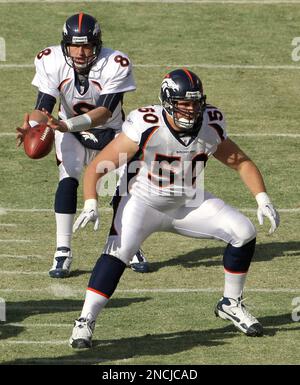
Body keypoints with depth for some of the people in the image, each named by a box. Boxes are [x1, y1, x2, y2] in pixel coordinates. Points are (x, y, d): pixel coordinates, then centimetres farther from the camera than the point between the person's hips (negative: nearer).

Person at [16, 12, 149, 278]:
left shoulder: (116, 65, -30)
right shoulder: (52, 62, -24)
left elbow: (104, 112, -35)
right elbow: (44, 106, -24)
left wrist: (65, 125, -49)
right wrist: (32, 126, -48)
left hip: (111, 130, 0)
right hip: (71, 132, 0)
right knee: (68, 180, -22)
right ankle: (63, 253, -17)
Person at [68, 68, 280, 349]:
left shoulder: (210, 127, -11)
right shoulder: (146, 128, -25)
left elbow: (241, 163, 4)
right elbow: (97, 167, -23)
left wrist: (263, 200, -8)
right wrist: (90, 206, -37)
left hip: (188, 203, 5)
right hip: (143, 201, -5)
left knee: (243, 233, -7)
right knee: (118, 250, -30)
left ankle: (231, 304, 14)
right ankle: (85, 322, -22)